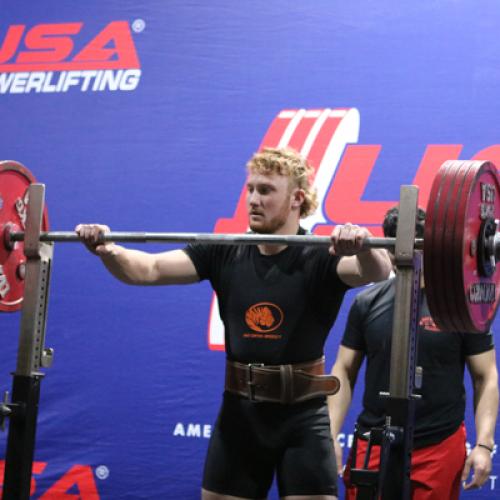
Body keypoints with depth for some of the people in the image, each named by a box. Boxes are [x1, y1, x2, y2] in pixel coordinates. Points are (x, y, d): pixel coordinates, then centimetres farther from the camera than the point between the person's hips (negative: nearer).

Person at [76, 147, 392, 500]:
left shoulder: (319, 260, -9)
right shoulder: (225, 256, 3)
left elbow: (377, 272, -29)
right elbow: (149, 269, -5)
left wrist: (364, 248, -51)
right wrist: (107, 250, -24)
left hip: (301, 417, -4)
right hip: (239, 413, 4)